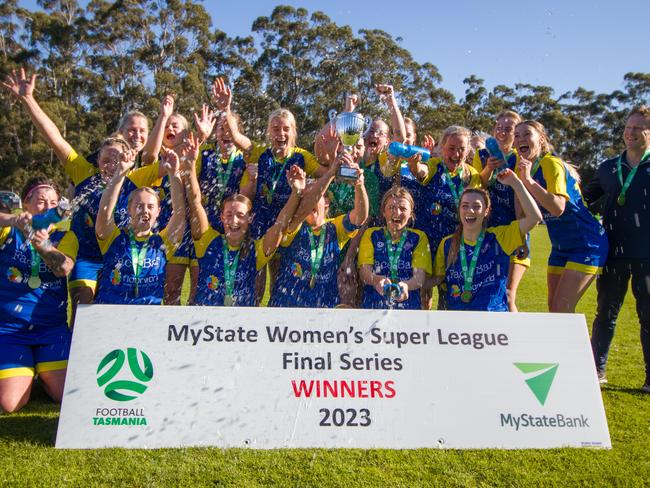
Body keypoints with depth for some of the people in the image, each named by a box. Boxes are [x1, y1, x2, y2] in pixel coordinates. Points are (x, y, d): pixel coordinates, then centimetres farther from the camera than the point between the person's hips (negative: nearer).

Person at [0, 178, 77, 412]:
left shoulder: (65, 236, 3)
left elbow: (64, 268, -19)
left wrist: (41, 243, -38)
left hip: (53, 327, 1)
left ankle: (42, 372, 26)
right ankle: (25, 372, 23)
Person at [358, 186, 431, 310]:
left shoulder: (419, 238, 9)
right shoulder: (371, 234, 10)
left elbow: (420, 276, -3)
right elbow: (364, 271, 0)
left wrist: (406, 286, -24)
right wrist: (377, 280, -22)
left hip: (409, 305, 0)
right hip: (373, 305, 1)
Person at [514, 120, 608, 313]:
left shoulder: (551, 163, -19)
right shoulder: (525, 166, 5)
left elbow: (558, 208, -32)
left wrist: (528, 180, -33)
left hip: (586, 245, -9)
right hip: (560, 247, 9)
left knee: (562, 309, -12)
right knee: (553, 308, 10)